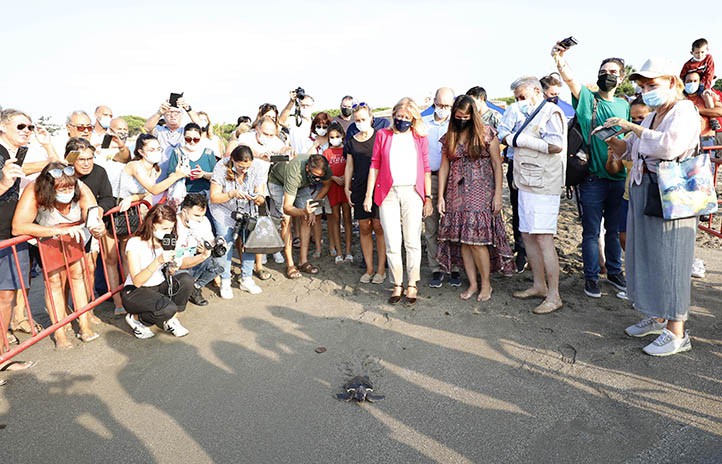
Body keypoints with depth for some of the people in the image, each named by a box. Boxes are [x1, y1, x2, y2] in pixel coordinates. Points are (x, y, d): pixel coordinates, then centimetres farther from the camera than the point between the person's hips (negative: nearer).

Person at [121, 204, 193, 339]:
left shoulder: (167, 241, -1)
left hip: (159, 287, 6)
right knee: (168, 308, -32)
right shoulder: (135, 244, -19)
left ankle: (171, 320, -2)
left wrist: (171, 270, -14)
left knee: (186, 279, -22)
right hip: (135, 292, -6)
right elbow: (137, 282, -25)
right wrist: (158, 261, -36)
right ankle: (135, 318, -1)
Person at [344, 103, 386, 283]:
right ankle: (369, 268, 14)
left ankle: (381, 269, 5)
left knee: (378, 227, -5)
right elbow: (349, 165, 16)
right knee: (364, 228, 5)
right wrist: (346, 188, 10)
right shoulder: (351, 141, 12)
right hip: (359, 188, 4)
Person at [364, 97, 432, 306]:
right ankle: (397, 285, 12)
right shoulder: (383, 135, 9)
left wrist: (428, 197, 4)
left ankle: (412, 285, 11)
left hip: (413, 193, 0)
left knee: (412, 241, 1)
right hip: (388, 193, 0)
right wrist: (368, 195, 4)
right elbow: (375, 165, 8)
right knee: (392, 243, 0)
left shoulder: (420, 137, 9)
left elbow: (426, 169, 9)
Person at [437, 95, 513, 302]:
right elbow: (444, 167, 9)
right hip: (457, 195, 4)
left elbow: (497, 164, -1)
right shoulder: (449, 137, 10)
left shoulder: (487, 133, 0)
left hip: (480, 193, -4)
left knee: (477, 240, -9)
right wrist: (440, 196, 4)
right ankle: (472, 284, 16)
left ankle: (486, 283, 9)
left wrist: (498, 194, -7)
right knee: (462, 240, 4)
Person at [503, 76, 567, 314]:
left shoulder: (551, 112, -7)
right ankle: (539, 286, 22)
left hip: (543, 186, -10)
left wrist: (521, 140, -14)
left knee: (543, 239, -10)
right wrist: (512, 139, 10)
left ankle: (554, 296, -4)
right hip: (527, 185, 10)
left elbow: (556, 145, -20)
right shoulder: (533, 115, 22)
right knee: (527, 235, 12)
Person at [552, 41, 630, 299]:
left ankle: (614, 272, 31)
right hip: (593, 178, -4)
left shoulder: (624, 106, 11)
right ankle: (591, 276, 17)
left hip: (619, 178, 4)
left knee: (614, 229, 16)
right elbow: (570, 79, -23)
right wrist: (561, 63, -43)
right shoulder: (588, 99, -3)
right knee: (592, 231, 4)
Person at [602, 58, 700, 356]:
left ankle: (676, 332, 5)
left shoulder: (684, 111, -8)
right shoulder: (651, 117, 17)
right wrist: (613, 141, 1)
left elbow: (669, 145, -27)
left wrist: (632, 127, -20)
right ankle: (656, 317, 27)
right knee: (647, 256, 13)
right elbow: (630, 150, 21)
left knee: (669, 260, -5)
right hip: (642, 192, 8)